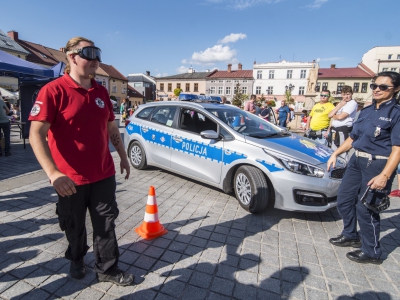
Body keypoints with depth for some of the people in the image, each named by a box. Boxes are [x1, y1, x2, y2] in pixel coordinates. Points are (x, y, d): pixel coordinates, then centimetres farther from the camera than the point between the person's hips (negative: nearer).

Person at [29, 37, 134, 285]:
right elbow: (36, 134, -17)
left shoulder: (101, 92, 7)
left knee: (106, 224, 11)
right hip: (70, 179, -4)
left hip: (104, 174, 4)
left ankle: (108, 269, 29)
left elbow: (112, 128, 14)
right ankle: (76, 259, 46)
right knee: (75, 226, 18)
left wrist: (123, 157, 15)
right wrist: (53, 173, -28)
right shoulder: (53, 90, -11)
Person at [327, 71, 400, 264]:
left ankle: (371, 252, 18)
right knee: (344, 200, 13)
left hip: (378, 165, -7)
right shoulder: (366, 111, 11)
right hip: (357, 161, 7)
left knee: (365, 208, -2)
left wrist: (384, 175, -25)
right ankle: (350, 236, 35)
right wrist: (335, 154, 11)